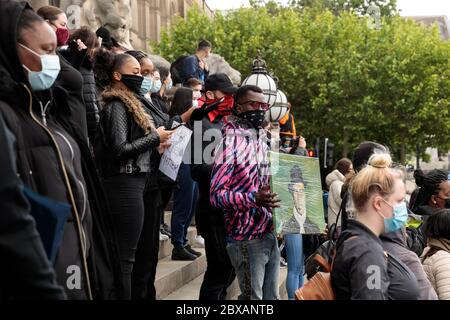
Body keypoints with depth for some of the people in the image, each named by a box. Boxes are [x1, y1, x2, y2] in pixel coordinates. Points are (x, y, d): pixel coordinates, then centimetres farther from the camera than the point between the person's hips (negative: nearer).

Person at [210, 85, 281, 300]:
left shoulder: (262, 141, 13)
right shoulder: (230, 143, -12)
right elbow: (216, 194, -18)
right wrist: (254, 199, -31)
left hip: (270, 232, 8)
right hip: (246, 238, -8)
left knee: (271, 296, 12)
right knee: (253, 296, -3)